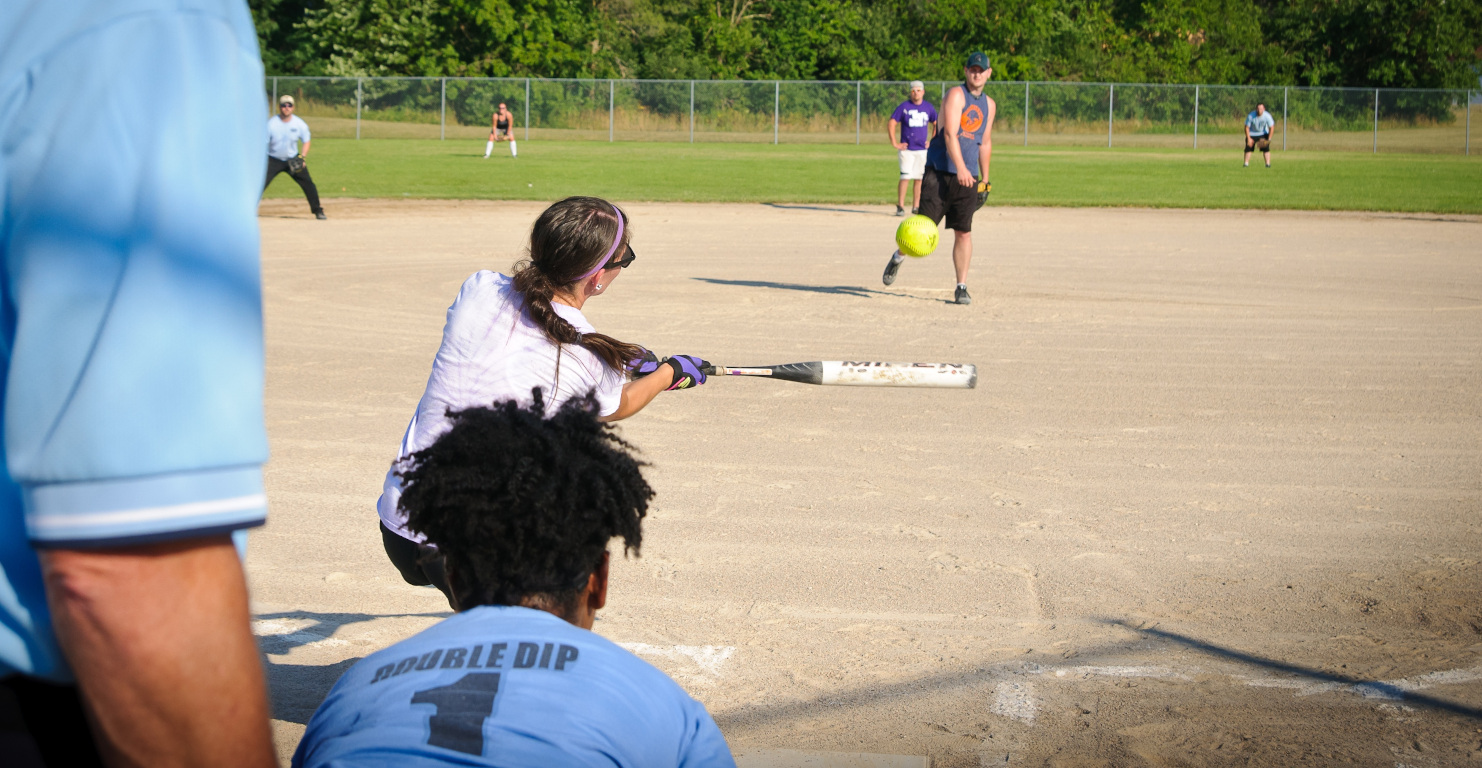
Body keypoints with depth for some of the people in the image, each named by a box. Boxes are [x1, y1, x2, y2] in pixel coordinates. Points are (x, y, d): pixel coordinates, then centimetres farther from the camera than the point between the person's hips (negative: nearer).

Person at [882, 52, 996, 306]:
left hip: (968, 177, 5)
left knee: (964, 232, -2)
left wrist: (985, 179, 21)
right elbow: (950, 133, -19)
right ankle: (898, 257, 23)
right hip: (939, 171, -5)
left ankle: (961, 287, 5)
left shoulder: (989, 105, 14)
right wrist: (960, 168, -30)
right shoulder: (956, 95, -7)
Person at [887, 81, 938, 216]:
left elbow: (936, 124, 20)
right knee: (905, 178, -11)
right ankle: (900, 206, -6)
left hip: (922, 149, 4)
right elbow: (891, 123, -4)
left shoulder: (928, 107, 6)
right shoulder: (904, 106, -4)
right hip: (907, 149, -3)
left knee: (919, 179, 6)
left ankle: (916, 206, 14)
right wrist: (894, 143, -8)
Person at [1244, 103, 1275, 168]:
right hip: (1252, 134, 0)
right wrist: (1248, 138, -16)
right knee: (1248, 148, -4)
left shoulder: (1267, 116, -24)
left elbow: (1271, 127, -15)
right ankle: (1246, 163, 5)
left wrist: (1269, 139, -18)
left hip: (1263, 134, 0)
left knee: (1266, 148, -11)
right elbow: (1247, 127, -15)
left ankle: (1268, 164, -9)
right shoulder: (1250, 116, -25)